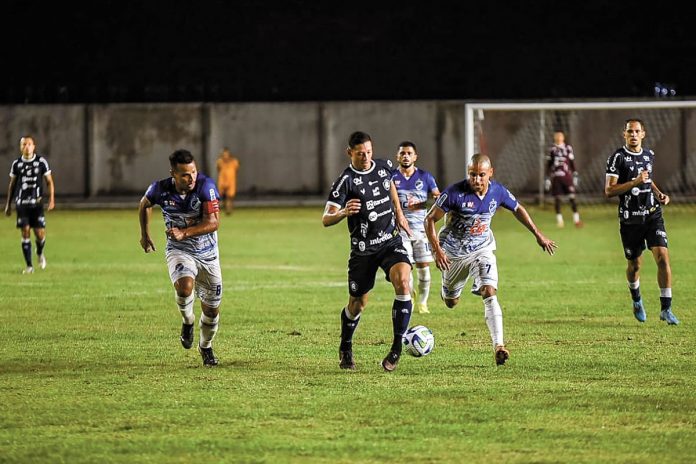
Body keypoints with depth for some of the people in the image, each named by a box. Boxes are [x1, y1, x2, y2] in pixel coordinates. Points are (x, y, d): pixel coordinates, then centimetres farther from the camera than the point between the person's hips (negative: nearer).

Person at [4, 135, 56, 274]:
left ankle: (40, 253, 29)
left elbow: (49, 182, 6)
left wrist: (52, 199, -6)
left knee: (40, 233, -5)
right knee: (25, 232, -5)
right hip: (21, 203, 1)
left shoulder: (41, 161, 2)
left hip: (37, 202, -1)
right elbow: (12, 185, 14)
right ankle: (29, 265, 1)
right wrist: (8, 204, 14)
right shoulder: (16, 164, 6)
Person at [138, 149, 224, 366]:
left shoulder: (205, 186, -22)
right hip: (179, 251, -1)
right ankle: (188, 321, 0)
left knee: (212, 308, 7)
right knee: (185, 285, -32)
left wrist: (184, 233, -35)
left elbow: (213, 222, -26)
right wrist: (144, 234, 18)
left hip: (207, 252, 1)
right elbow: (145, 204, 9)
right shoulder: (161, 189, -15)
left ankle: (206, 346, 36)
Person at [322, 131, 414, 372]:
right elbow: (326, 220, -20)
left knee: (402, 282, -24)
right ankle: (345, 349, 35)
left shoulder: (384, 167, 2)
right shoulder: (345, 180, -14)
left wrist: (399, 212, 21)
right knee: (358, 303, 6)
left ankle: (397, 346, -17)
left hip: (391, 241, 2)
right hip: (363, 249, -2)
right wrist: (343, 212, -40)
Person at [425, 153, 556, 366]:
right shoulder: (455, 192, -25)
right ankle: (447, 290, 56)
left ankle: (499, 346, -26)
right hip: (453, 252, -1)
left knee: (490, 294, -20)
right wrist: (437, 250, -28)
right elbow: (430, 219, -18)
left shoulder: (498, 192, -13)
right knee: (451, 302, 16)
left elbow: (518, 209, 9)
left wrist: (538, 235, 12)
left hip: (482, 250, 1)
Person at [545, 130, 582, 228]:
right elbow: (548, 165, 9)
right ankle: (559, 219, 10)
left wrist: (575, 176, 3)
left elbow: (572, 163, 8)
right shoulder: (552, 149, 6)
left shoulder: (568, 148, 5)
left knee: (572, 197, -6)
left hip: (567, 175, -1)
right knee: (557, 198, 1)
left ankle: (576, 219, -4)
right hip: (555, 177, 1)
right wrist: (547, 178, 4)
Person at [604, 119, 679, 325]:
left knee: (663, 258, -13)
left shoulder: (649, 155, 10)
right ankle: (637, 300, 39)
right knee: (634, 265, 9)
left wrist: (659, 194, 10)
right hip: (630, 220, -3)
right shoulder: (618, 157, -8)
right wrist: (634, 182, -22)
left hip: (653, 215, 3)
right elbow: (609, 190, -14)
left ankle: (666, 309, -8)